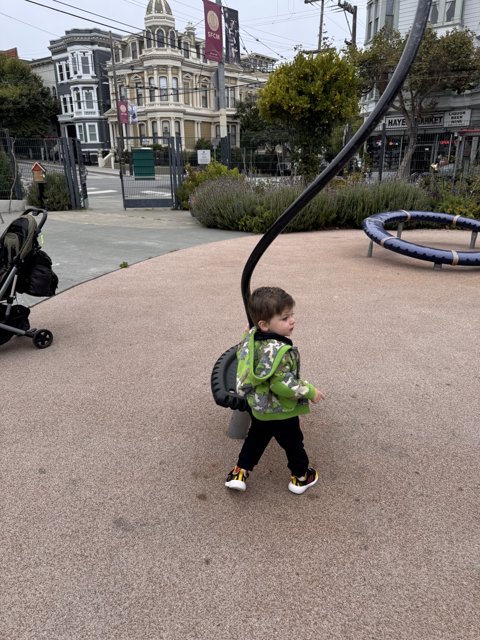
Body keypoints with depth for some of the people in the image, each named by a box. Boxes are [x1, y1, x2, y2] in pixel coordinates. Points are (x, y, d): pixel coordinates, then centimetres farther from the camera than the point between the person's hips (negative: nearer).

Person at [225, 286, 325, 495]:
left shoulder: (251, 337, -10)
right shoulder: (279, 350, -35)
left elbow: (241, 354, 9)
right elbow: (282, 384, -36)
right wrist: (309, 392, -23)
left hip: (256, 406, 7)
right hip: (280, 412, -7)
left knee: (256, 437, 29)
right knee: (293, 442, 19)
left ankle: (239, 473, 33)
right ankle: (301, 477, 41)